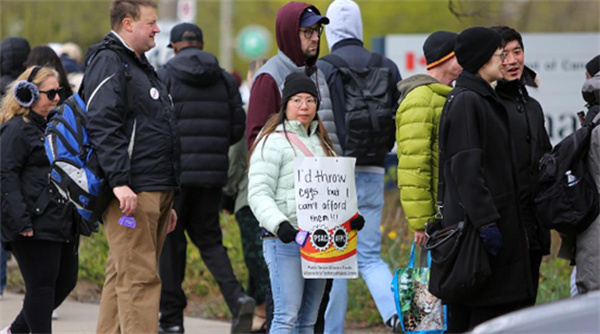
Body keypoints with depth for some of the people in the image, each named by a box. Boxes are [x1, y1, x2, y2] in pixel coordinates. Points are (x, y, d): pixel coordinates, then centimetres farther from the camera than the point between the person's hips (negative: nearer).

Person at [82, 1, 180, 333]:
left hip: (156, 190, 10)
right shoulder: (108, 62, -8)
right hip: (131, 193, -10)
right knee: (139, 277, -14)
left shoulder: (139, 65, 25)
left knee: (123, 275, 11)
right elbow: (104, 126, -19)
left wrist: (167, 202, 27)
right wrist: (120, 182, -28)